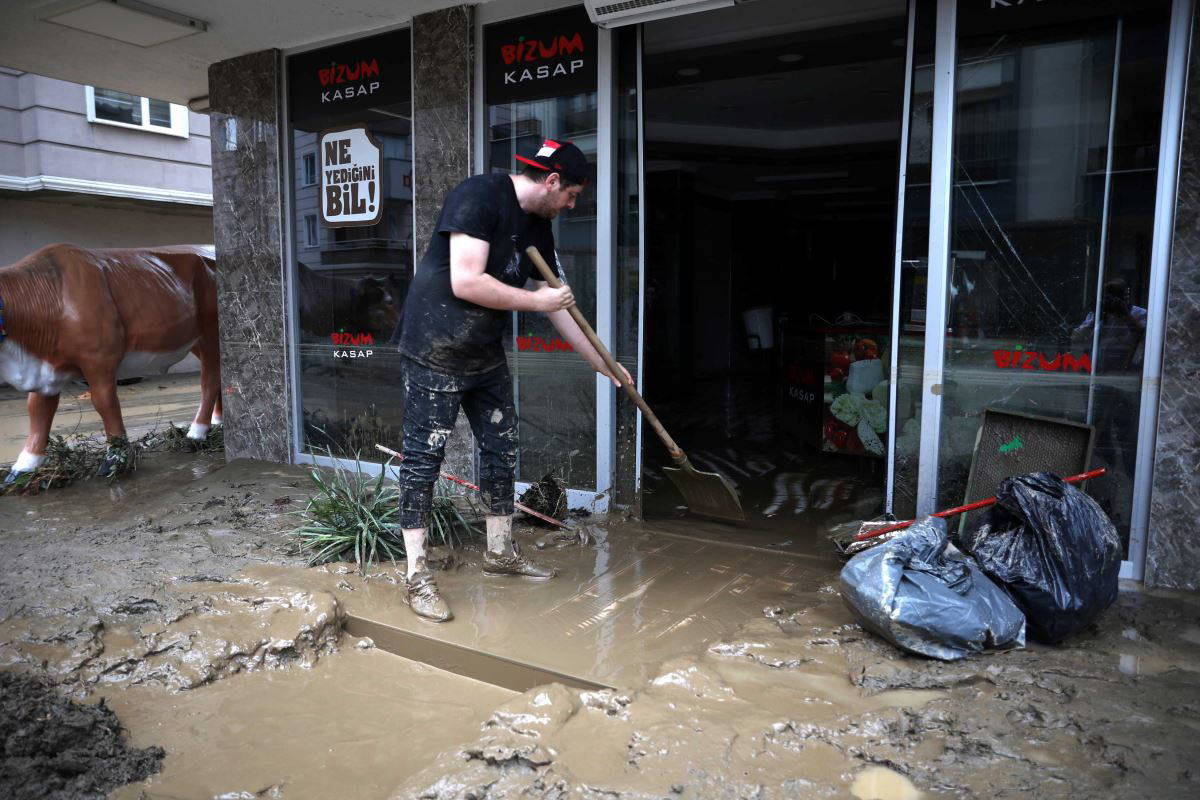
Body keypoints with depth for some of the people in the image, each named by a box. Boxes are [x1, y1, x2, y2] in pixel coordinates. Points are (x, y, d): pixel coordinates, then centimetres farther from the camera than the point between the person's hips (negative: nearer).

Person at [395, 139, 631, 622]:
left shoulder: (538, 227, 8)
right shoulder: (479, 196, -18)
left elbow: (556, 303, 14)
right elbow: (466, 283, -27)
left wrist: (602, 364, 15)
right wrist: (537, 301, -17)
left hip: (486, 356, 9)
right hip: (435, 352, -8)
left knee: (501, 450, 12)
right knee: (423, 459, -3)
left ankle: (499, 553, 28)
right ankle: (417, 577, 5)